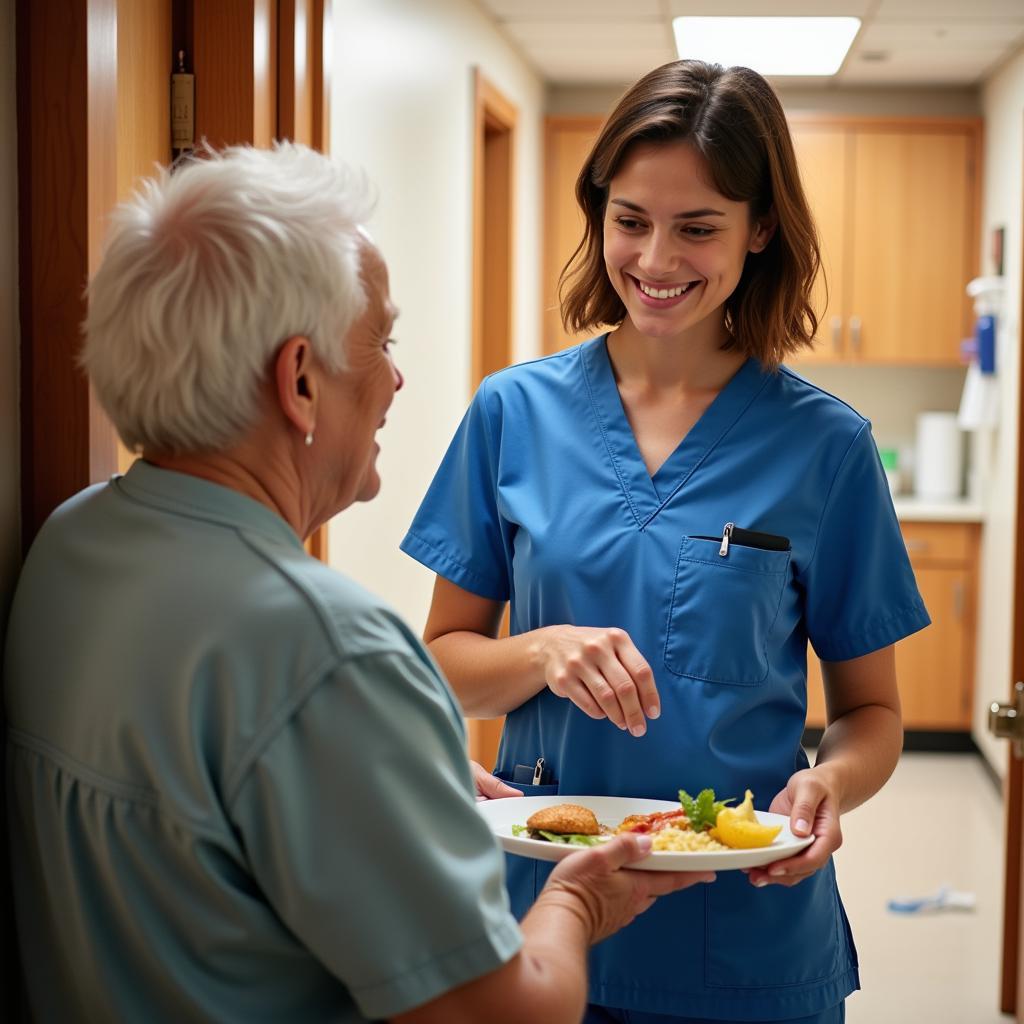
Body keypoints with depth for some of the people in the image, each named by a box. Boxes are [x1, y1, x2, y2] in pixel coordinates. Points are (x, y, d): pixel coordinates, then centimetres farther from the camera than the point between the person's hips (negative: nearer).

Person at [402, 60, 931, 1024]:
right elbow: (445, 660, 2)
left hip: (748, 935, -1)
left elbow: (871, 708, 2)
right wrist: (542, 653, -18)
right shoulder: (517, 411, -3)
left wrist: (830, 783, -19)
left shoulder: (824, 444, -6)